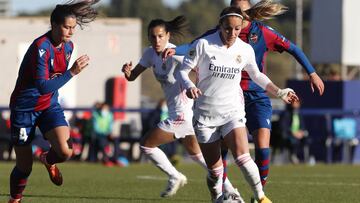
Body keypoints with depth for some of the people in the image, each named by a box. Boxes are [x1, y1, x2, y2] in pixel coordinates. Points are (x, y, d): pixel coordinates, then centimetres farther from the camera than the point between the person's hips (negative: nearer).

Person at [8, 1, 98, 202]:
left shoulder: (68, 46, -1)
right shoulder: (41, 47, -25)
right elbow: (42, 87, -33)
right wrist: (72, 72, -36)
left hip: (50, 106, 5)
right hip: (24, 108, -5)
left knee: (65, 151, -20)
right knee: (24, 167, 2)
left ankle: (49, 160, 16)